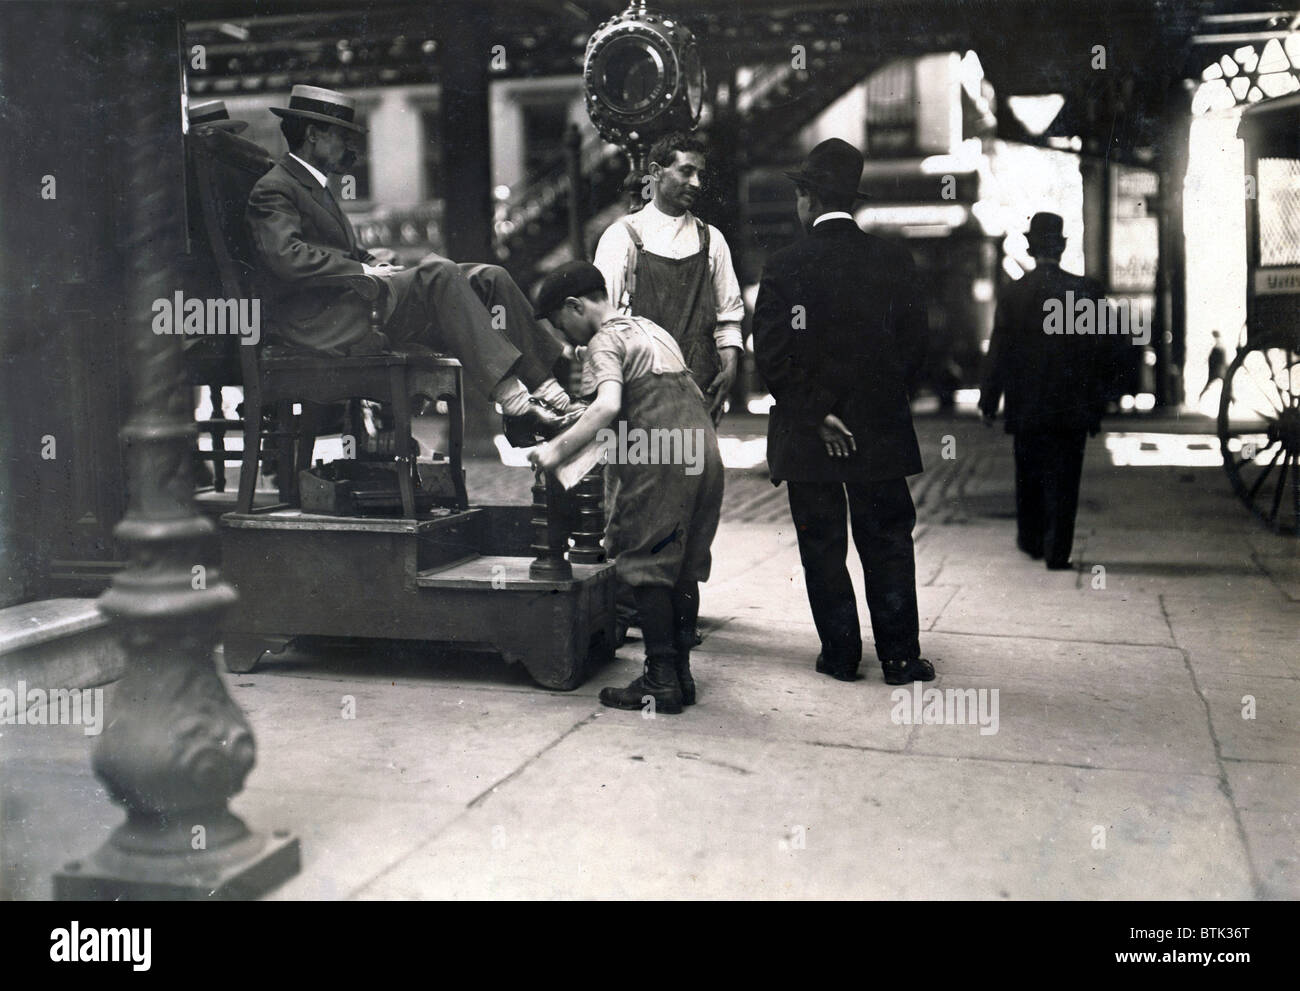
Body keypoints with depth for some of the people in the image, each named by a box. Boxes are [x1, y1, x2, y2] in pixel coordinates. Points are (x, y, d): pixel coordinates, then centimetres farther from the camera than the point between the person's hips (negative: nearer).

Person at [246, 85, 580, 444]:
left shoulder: (314, 185, 27)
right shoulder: (273, 190, -4)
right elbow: (286, 255, -21)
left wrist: (376, 263, 4)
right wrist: (365, 270, -17)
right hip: (322, 323, -9)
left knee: (490, 278, -5)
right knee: (439, 274, -29)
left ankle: (544, 387, -13)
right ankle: (512, 400, -33)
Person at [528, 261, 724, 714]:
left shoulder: (606, 341, -3)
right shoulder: (651, 329, 24)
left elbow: (608, 406, -20)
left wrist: (558, 448, -18)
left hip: (662, 457, -9)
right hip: (704, 451, 9)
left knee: (647, 566, -1)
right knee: (683, 568, 13)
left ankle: (660, 681, 1)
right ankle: (681, 673, 18)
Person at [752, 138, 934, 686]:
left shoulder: (784, 266, -8)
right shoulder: (894, 261, -2)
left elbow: (772, 354, -12)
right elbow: (913, 344, 0)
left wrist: (815, 415, -7)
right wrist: (879, 398, 9)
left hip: (806, 436, -1)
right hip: (880, 432, 2)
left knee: (822, 548, 9)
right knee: (887, 543, 10)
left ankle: (840, 654, 15)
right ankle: (899, 655, 14)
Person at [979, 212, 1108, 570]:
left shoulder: (1013, 293, -6)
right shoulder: (1086, 290, -5)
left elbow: (998, 352, -3)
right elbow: (1099, 351, -2)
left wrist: (989, 403, 4)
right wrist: (1096, 406, 5)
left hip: (1026, 406, 1)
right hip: (1071, 406, -1)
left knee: (1029, 477, 17)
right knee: (1063, 481, 5)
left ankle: (1031, 540, 29)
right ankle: (1057, 552, 5)